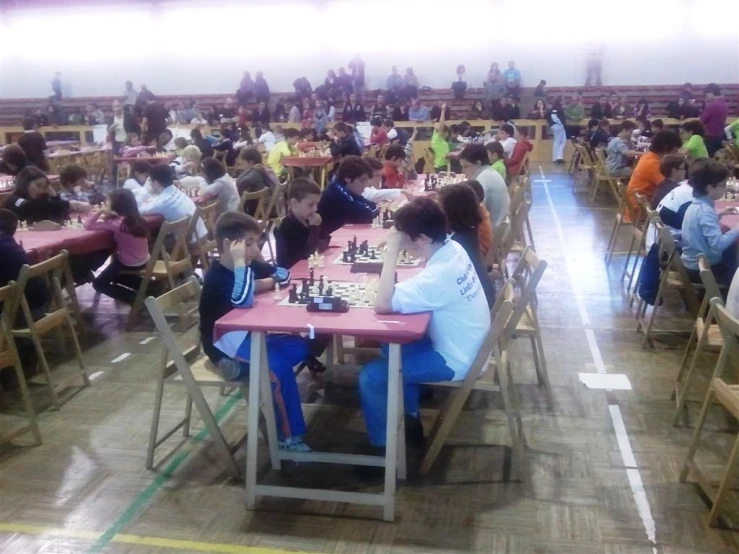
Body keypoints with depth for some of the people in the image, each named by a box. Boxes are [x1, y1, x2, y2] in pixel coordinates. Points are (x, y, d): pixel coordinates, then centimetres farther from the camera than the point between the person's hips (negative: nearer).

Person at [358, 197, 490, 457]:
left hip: (455, 360, -9)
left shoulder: (439, 276, -32)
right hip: (461, 343, 9)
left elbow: (382, 304, -35)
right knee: (394, 345, 25)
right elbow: (410, 291, 11)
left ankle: (384, 447, 8)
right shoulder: (452, 249, -5)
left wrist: (392, 251, -31)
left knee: (371, 377, -11)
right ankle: (410, 418, 34)